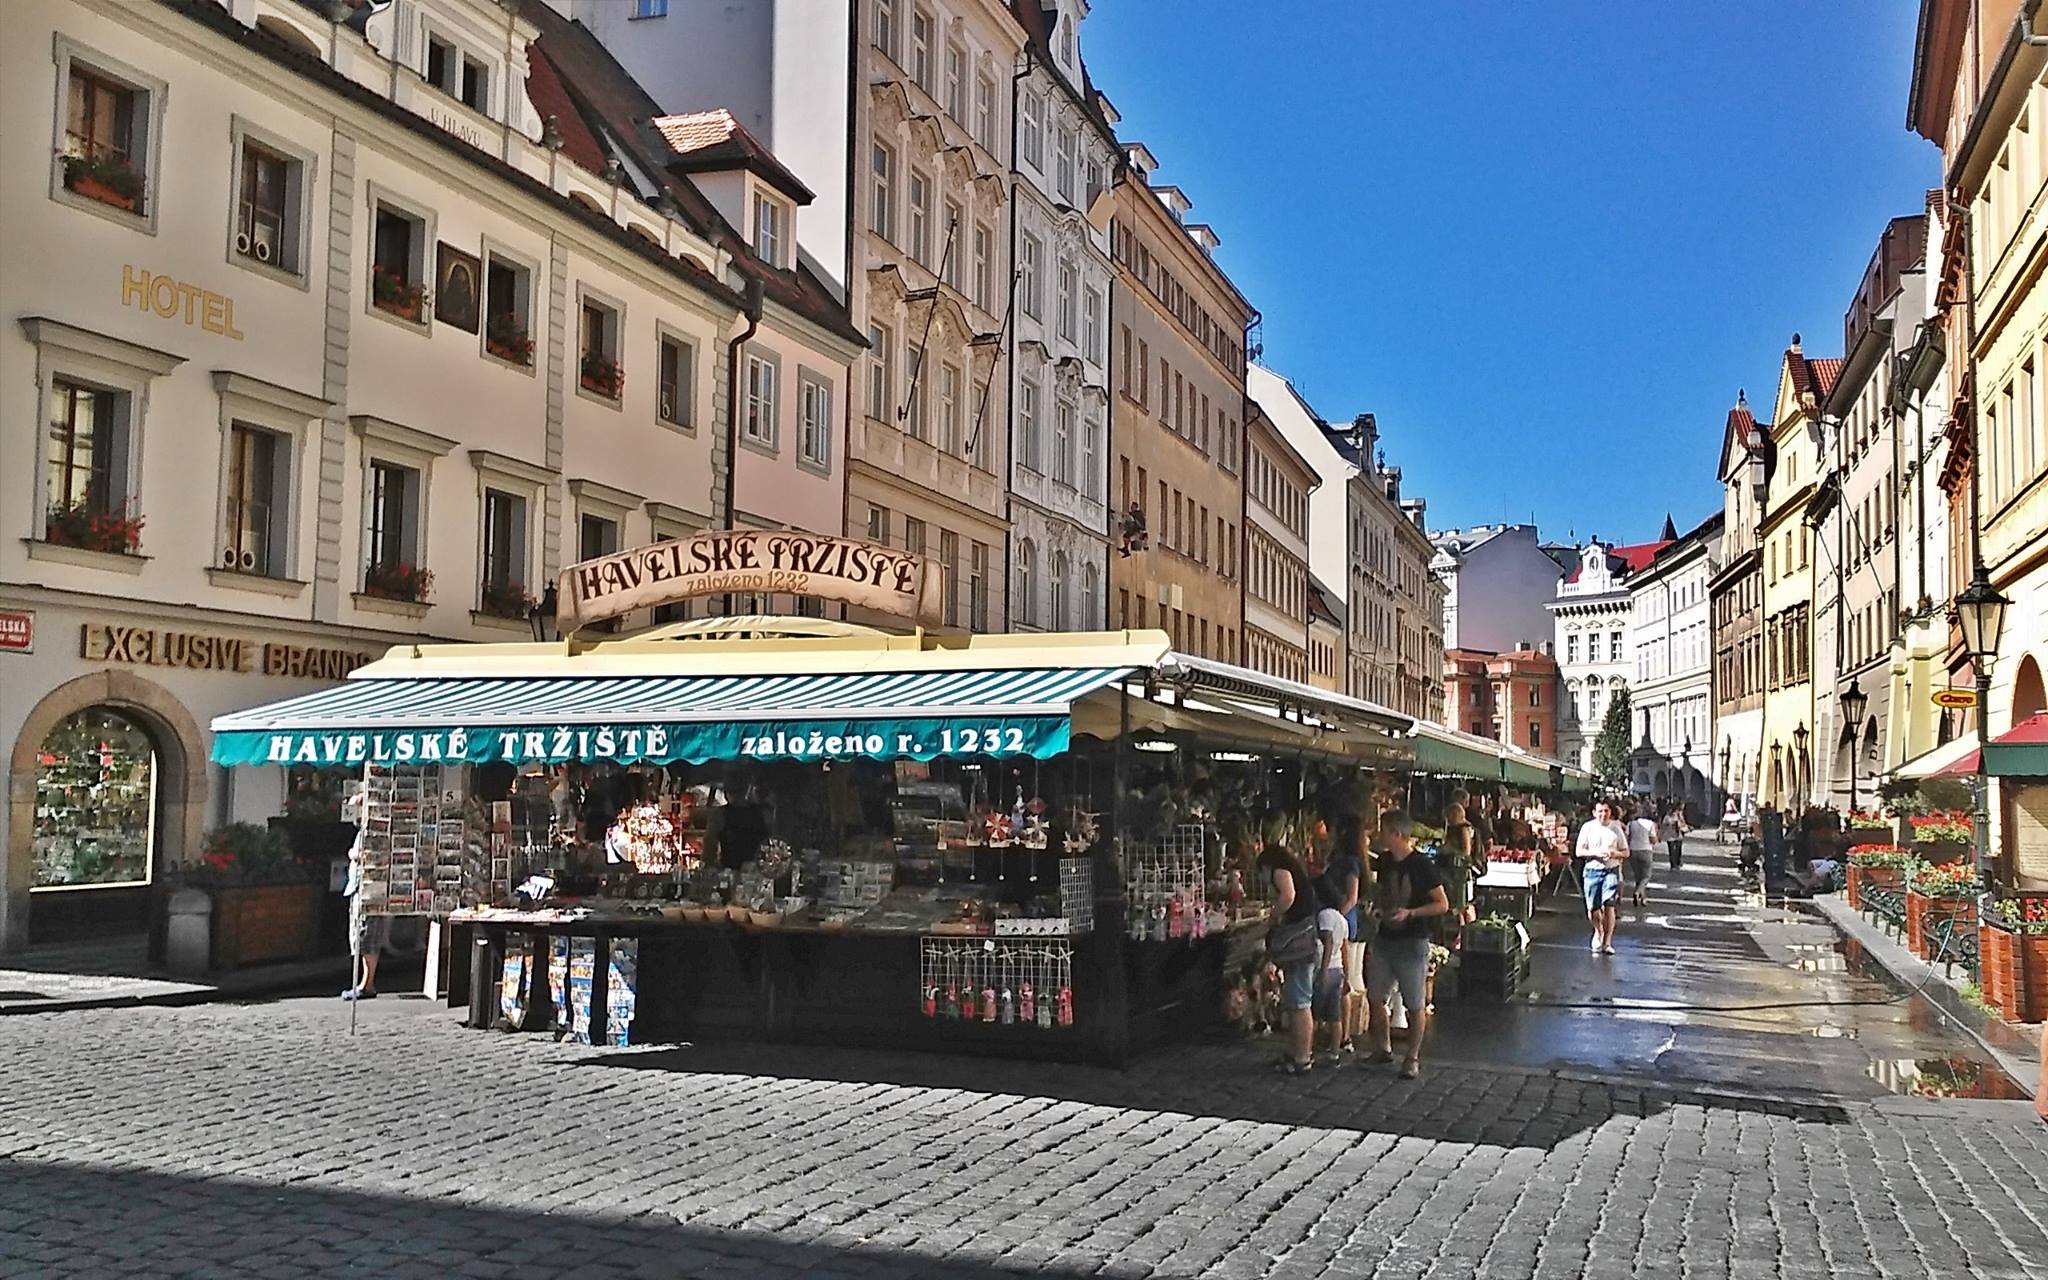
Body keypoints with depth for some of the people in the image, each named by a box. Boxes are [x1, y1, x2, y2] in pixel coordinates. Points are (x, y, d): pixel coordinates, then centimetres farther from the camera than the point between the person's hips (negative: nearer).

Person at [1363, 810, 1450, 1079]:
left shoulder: (1421, 866, -14)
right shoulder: (1385, 862, 5)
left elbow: (1443, 905, -13)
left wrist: (1410, 913, -23)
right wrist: (1377, 908, 0)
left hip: (1412, 942, -7)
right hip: (1384, 939, 7)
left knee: (1415, 1005, 3)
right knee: (1374, 996, 12)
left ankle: (1413, 1058, 16)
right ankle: (1384, 1049, 29)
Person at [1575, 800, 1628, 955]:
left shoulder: (1616, 828, 5)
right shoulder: (1588, 827, 2)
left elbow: (1626, 853, 9)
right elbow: (1579, 851, 1)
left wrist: (1615, 853, -13)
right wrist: (1595, 853, -16)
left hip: (1611, 871, -1)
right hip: (1592, 871, 1)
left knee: (1608, 905, -14)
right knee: (1592, 909, 3)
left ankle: (1607, 942, -5)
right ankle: (1598, 930, 35)